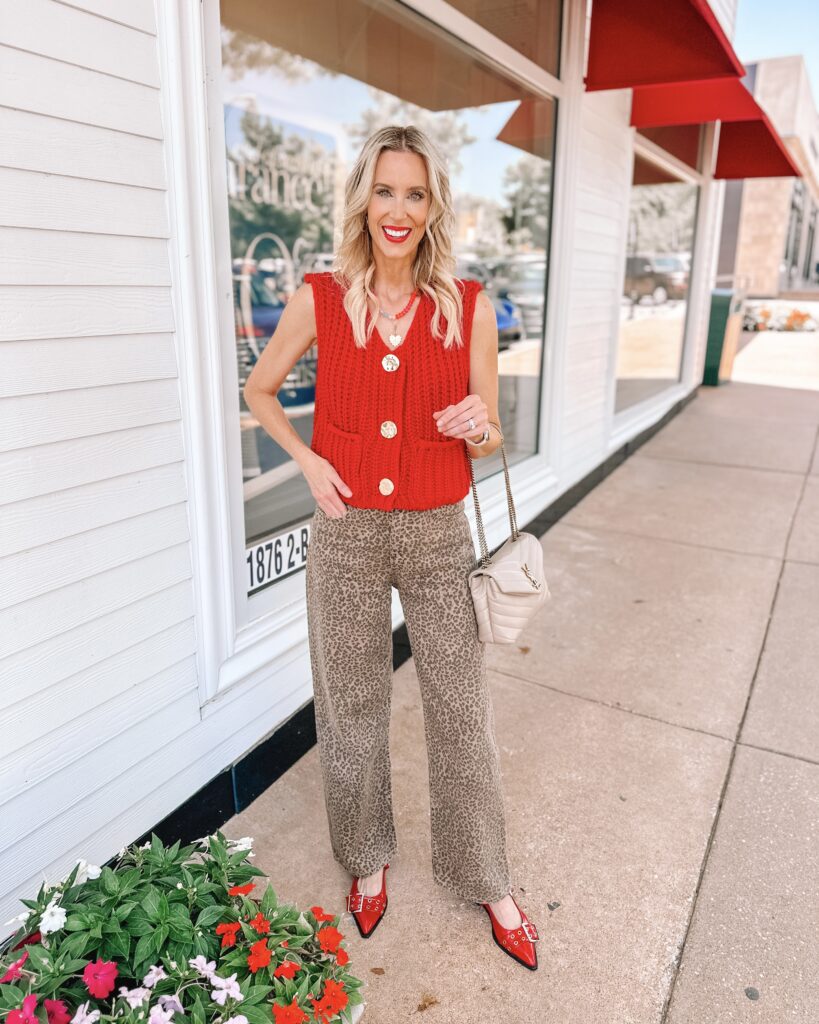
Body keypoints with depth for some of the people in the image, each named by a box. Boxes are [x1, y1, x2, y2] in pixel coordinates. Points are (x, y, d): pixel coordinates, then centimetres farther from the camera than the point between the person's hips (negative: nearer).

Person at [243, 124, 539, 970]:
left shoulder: (470, 306, -3)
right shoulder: (320, 300, -3)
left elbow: (488, 440, 3)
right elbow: (259, 390, 12)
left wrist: (478, 427, -20)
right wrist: (306, 460, -4)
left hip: (437, 533, 0)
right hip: (345, 533, 1)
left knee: (461, 709, 10)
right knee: (351, 705, 15)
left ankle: (484, 880, 36)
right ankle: (368, 859, 42)